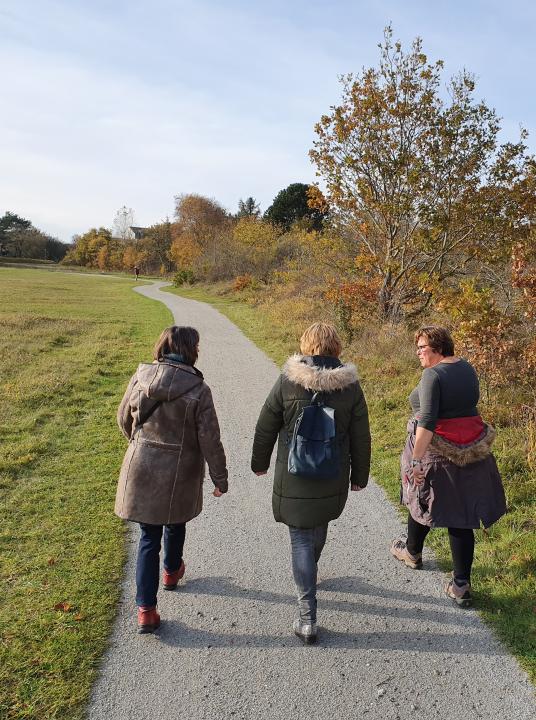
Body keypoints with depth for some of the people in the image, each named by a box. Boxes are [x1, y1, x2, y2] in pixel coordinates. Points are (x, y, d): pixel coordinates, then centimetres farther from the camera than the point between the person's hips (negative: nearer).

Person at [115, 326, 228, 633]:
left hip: (141, 469, 2)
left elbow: (124, 420, 7)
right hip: (179, 473, -2)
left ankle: (146, 609, 11)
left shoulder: (140, 377, -7)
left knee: (149, 536, 12)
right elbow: (210, 440, -14)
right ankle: (172, 572, 51)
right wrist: (220, 478, -2)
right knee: (175, 524, 26)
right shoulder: (198, 390, -18)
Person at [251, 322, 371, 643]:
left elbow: (265, 428, -3)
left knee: (301, 540, 6)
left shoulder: (288, 381, -11)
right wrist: (359, 476, 13)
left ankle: (308, 617, 6)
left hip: (293, 478, -2)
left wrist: (260, 463, 13)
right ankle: (310, 569, 53)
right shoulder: (351, 385, -7)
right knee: (320, 526, 27)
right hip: (333, 479, 3)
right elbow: (361, 438, 0)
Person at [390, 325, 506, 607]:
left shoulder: (433, 375, -19)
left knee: (420, 499, 19)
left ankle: (412, 552, 44)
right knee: (460, 514, 8)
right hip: (469, 451, 6)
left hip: (436, 450, -6)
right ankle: (461, 586, 11)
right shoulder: (467, 368, 5)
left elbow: (427, 421, -27)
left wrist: (416, 459, -27)